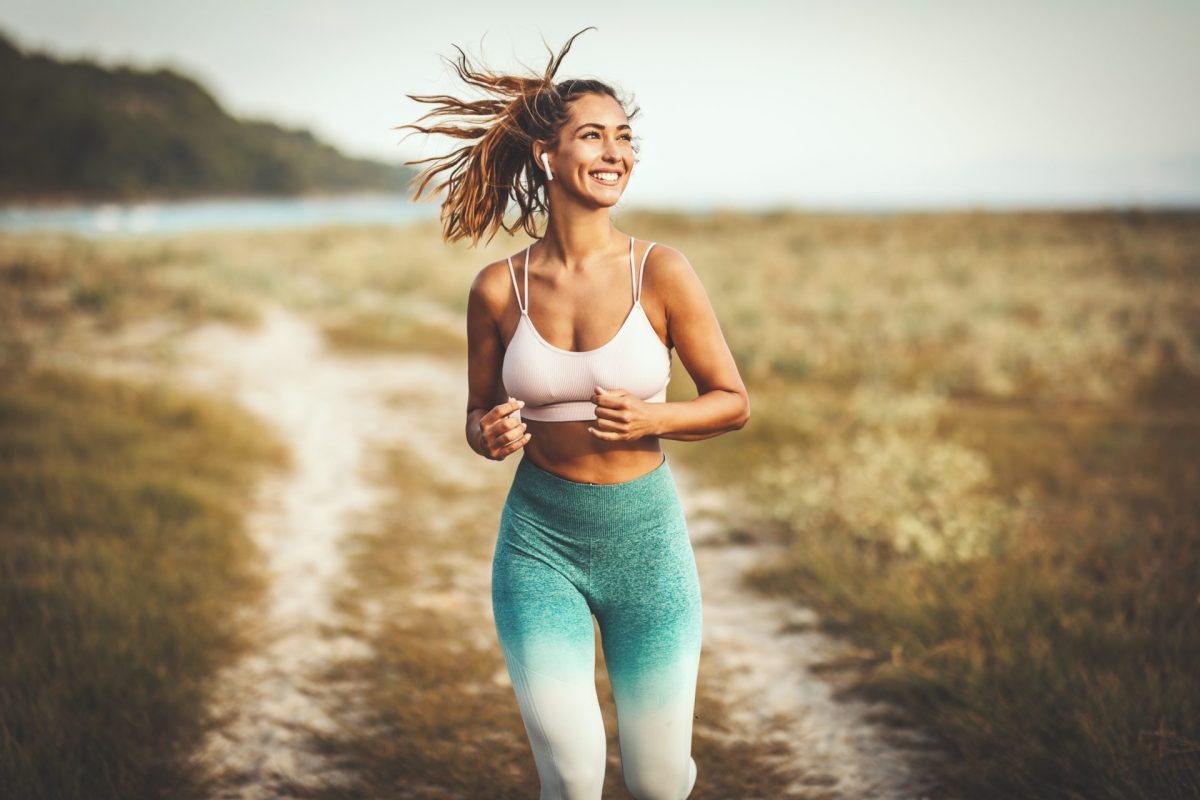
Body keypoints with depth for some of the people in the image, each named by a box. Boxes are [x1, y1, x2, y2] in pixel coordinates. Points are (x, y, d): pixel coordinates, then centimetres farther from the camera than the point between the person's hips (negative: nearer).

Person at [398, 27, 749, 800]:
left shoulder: (662, 272, -9)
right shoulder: (498, 289, -5)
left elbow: (733, 401, -1)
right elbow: (480, 415, 9)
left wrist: (650, 420, -19)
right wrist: (489, 434, -14)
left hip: (645, 535, 0)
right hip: (539, 540, 1)